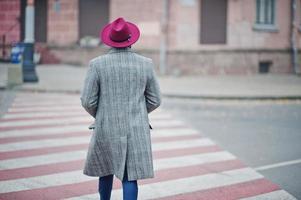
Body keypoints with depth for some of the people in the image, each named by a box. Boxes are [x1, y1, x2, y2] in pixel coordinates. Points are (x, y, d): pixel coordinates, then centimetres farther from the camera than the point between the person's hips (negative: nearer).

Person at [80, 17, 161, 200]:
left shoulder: (97, 64, -8)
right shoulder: (146, 64, -2)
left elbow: (88, 101, -7)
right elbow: (155, 100, 2)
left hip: (106, 129, 0)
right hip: (136, 130, 0)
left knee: (106, 171, 21)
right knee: (130, 177, 2)